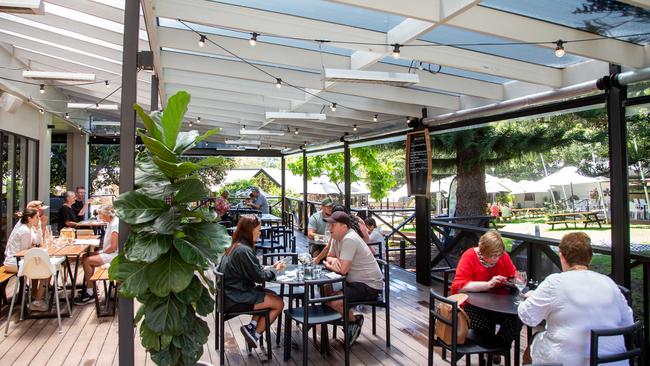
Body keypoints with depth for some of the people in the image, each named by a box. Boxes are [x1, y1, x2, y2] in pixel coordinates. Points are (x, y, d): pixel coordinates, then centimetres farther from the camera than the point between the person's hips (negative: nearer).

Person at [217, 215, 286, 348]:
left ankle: (252, 326, 9)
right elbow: (258, 276, -17)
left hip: (232, 293, 10)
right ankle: (255, 333, 7)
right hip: (235, 300, -10)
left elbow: (253, 269, 15)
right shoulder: (244, 250, -23)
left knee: (273, 296, 15)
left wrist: (271, 267, 4)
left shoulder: (236, 246, 8)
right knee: (278, 303, -5)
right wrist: (275, 270, -1)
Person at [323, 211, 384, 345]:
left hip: (369, 286, -10)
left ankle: (355, 321, 4)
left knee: (333, 301, -22)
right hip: (355, 282, 10)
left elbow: (343, 270, -26)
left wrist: (328, 265, -5)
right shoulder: (337, 238, 7)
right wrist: (334, 260, -11)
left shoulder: (349, 239, -23)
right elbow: (329, 257, 15)